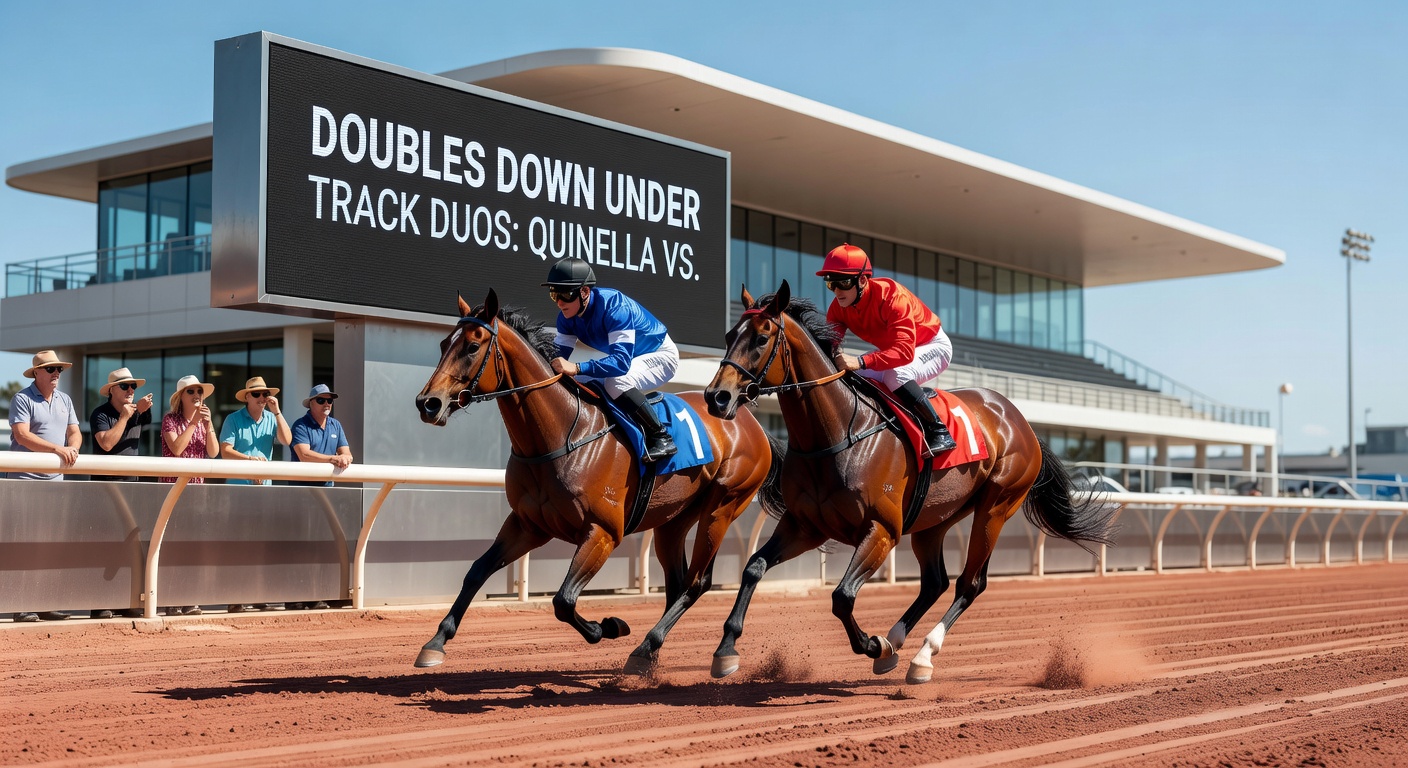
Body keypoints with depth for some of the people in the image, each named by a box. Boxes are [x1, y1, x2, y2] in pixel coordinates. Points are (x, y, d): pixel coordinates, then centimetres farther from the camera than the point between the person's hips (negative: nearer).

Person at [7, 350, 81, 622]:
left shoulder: (65, 400, 16)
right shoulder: (22, 399, -4)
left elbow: (75, 432, 13)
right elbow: (22, 436, -15)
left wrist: (72, 448, -10)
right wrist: (58, 449, -23)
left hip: (55, 479, 6)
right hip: (26, 480, -6)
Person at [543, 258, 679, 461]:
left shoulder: (613, 306, -35)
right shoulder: (567, 315, -12)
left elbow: (622, 361, -44)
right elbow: (560, 354, -9)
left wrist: (577, 368, -55)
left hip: (661, 356, -9)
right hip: (626, 356, 9)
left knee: (616, 382, -35)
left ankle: (661, 438, -22)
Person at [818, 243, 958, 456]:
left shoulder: (891, 297, -35)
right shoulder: (839, 307, -14)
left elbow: (904, 351, -45)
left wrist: (860, 362, -58)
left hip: (933, 345, -7)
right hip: (892, 348, 7)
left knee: (895, 375, -36)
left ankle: (939, 432, -26)